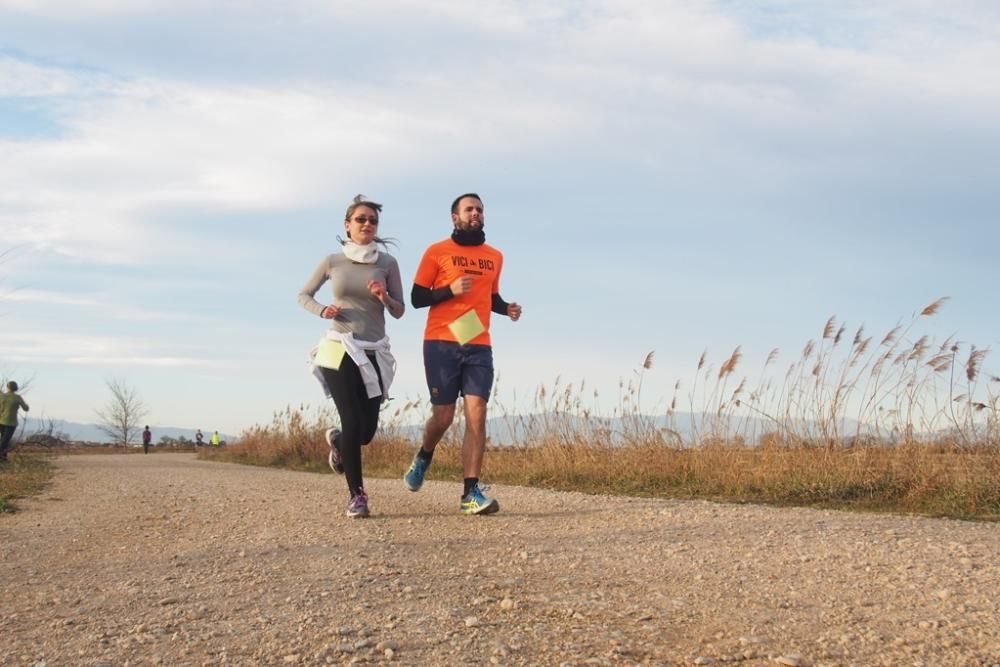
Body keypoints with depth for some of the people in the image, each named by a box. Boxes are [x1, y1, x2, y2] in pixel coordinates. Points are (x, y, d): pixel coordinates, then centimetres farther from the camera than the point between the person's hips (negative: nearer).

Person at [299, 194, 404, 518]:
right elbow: (303, 295, 14)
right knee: (352, 423, -11)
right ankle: (356, 495, 4)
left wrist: (384, 297, -15)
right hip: (340, 350, -2)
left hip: (374, 354, 2)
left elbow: (399, 311, 6)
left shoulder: (387, 263, 3)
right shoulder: (332, 261, 2)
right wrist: (322, 310, -7)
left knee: (366, 431, 3)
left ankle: (337, 441, 40)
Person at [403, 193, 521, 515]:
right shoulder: (437, 252, 3)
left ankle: (472, 493, -9)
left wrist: (507, 308, 7)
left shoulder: (494, 257, 15)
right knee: (443, 415, -1)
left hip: (478, 346, 3)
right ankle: (423, 457, 33)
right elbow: (417, 297, 2)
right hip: (442, 344, -3)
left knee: (476, 413, -10)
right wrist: (450, 290, -14)